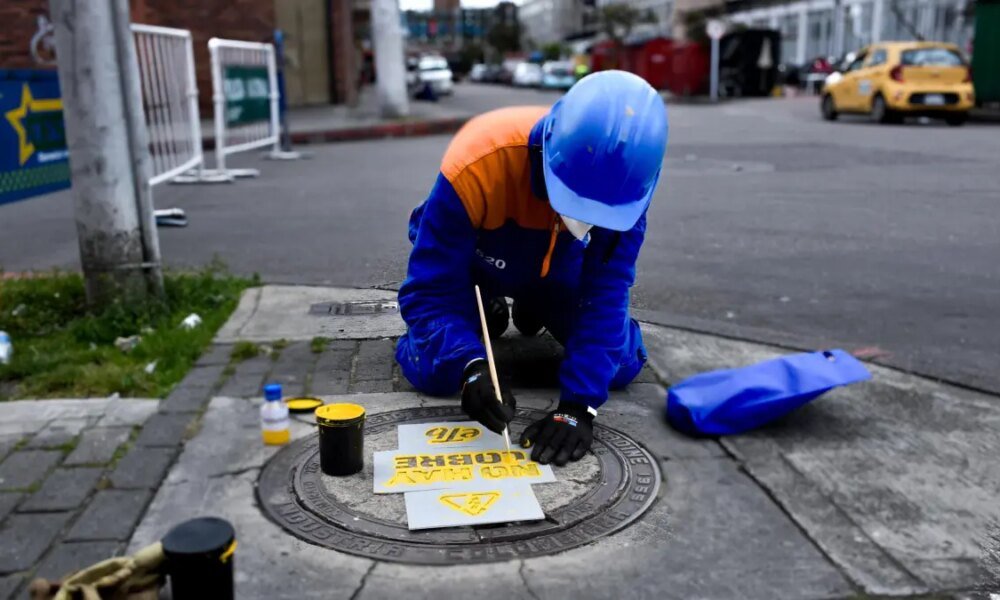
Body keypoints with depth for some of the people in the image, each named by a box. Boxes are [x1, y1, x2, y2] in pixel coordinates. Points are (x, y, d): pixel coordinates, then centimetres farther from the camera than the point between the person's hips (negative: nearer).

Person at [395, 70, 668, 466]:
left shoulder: (622, 179, -32)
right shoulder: (476, 165, -42)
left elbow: (606, 296, -31)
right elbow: (429, 289, -37)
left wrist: (579, 403, -40)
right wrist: (470, 367, -54)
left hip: (559, 268, 2)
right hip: (474, 265, -2)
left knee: (621, 365, -8)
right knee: (436, 374, -19)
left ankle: (538, 307, 22)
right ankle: (485, 308, 16)